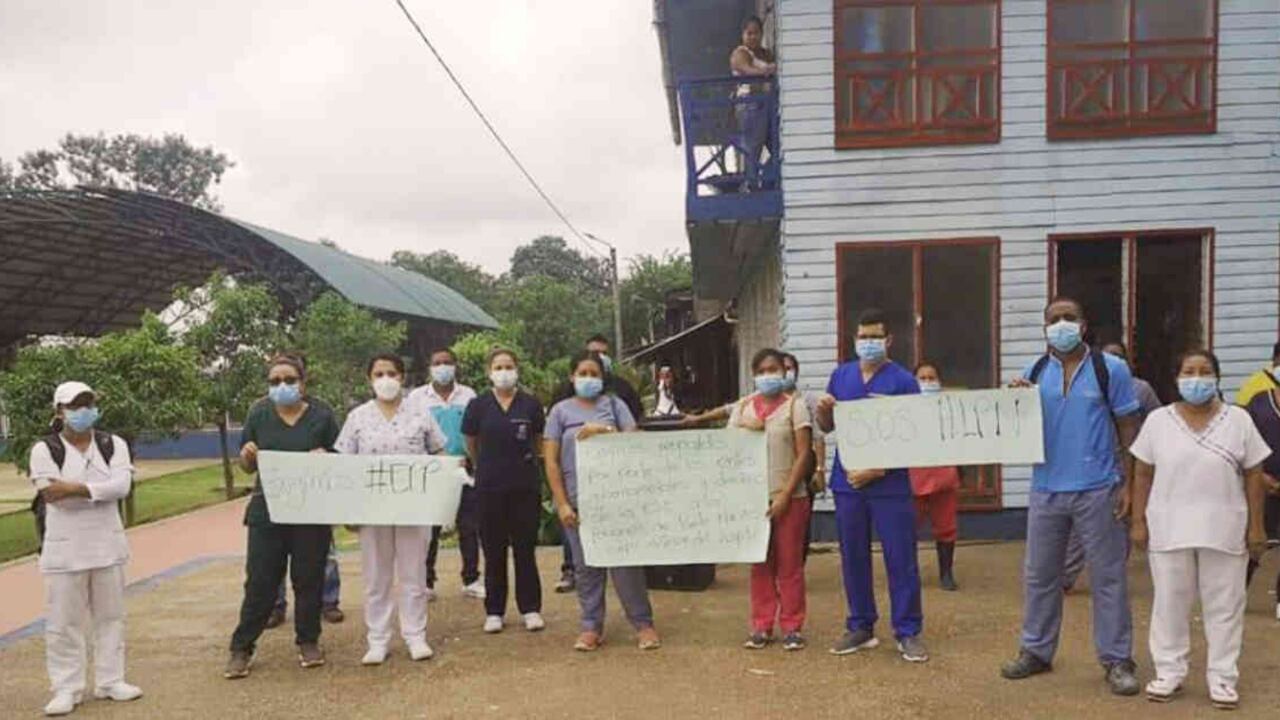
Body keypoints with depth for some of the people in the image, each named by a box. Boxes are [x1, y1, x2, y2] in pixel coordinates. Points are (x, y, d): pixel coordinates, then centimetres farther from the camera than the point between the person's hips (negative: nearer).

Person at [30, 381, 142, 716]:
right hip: (65, 548, -3)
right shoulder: (44, 450, -5)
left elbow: (122, 486, -13)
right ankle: (66, 688, 14)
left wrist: (75, 488, -21)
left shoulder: (113, 445, 3)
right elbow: (53, 496, -17)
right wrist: (101, 490, -15)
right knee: (64, 621, 3)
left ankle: (110, 681, 21)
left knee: (110, 616, 10)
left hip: (108, 545, 3)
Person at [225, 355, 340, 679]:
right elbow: (247, 466, 9)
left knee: (309, 579, 8)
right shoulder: (258, 414, 3)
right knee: (259, 581, 2)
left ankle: (308, 642, 22)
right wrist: (247, 455, -13)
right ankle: (241, 649, 12)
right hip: (267, 510, 1)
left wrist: (325, 458, -18)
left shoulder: (322, 416, -1)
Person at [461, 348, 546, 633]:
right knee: (493, 551, 7)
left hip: (526, 485, 0)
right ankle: (494, 612, 17)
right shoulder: (478, 406, -1)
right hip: (490, 487, 0)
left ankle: (531, 609, 15)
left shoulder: (531, 404, -1)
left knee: (525, 549, 5)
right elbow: (471, 445, 12)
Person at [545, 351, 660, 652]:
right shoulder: (561, 411, 6)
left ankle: (643, 623, 10)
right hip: (578, 500, 1)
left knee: (625, 561, -1)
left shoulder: (614, 404, 8)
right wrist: (562, 504, -3)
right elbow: (551, 460, 3)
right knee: (586, 566, 7)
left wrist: (604, 430, -15)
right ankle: (592, 627, 17)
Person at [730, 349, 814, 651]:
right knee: (759, 564, 9)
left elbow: (803, 455, -7)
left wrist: (785, 496, -12)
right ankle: (761, 626, 17)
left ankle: (792, 627, 13)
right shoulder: (743, 406, 8)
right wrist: (744, 430, -11)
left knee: (790, 564, 4)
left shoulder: (794, 405, -3)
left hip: (790, 497, -3)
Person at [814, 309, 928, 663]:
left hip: (890, 486, -4)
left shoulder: (903, 381, -4)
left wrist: (876, 471, -16)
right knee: (853, 557, 10)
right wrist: (823, 410, -7)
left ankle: (908, 633, 12)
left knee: (901, 559, 0)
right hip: (847, 483, 4)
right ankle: (860, 627, 23)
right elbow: (827, 427, 17)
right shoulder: (841, 375, 10)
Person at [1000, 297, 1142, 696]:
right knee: (1039, 575, 11)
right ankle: (1036, 651, 24)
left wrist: (1129, 484, -7)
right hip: (1046, 490, 4)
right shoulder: (1034, 372, 7)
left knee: (1107, 577, 5)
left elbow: (1129, 430, -1)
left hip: (1097, 490, -3)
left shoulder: (1110, 368, -3)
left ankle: (1117, 659, 15)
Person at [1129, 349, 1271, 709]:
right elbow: (1143, 474, 3)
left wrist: (1256, 526, -1)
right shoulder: (1158, 420, 1)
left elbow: (1253, 476, 3)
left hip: (1224, 530, 0)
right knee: (1169, 602, 8)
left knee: (1224, 605, 6)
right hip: (1169, 528, 0)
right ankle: (1169, 672, 18)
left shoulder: (1238, 420, 1)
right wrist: (1138, 521, 0)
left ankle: (1222, 677, 17)